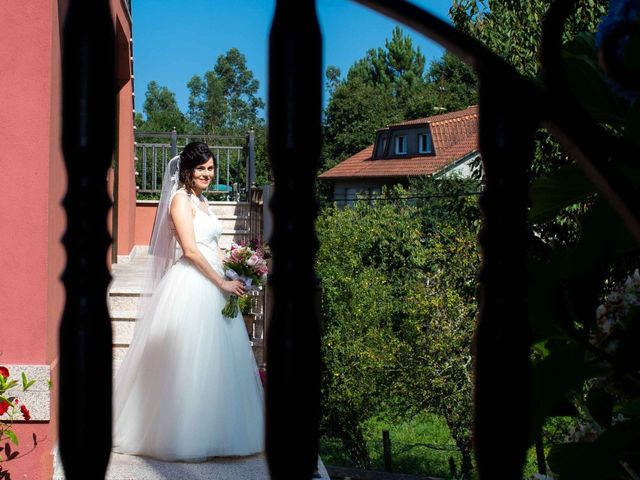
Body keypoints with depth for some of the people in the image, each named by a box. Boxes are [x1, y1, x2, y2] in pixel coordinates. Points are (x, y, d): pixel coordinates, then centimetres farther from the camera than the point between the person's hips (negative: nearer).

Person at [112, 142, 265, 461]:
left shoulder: (202, 202, 19)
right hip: (190, 287, -9)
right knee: (188, 360, -5)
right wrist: (222, 283, -14)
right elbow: (190, 250, -16)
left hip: (211, 287, 9)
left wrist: (229, 278, 7)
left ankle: (211, 433, 18)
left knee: (213, 360, 10)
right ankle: (182, 437, 3)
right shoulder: (181, 199, -8)